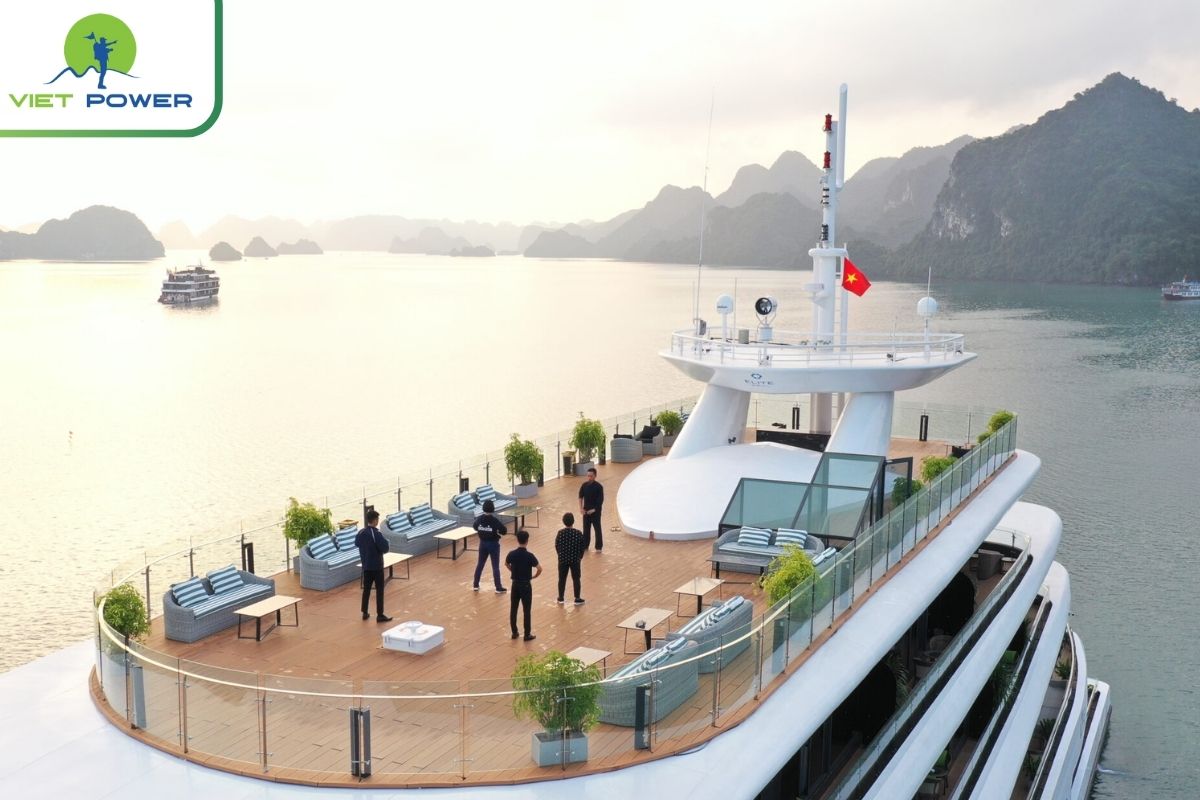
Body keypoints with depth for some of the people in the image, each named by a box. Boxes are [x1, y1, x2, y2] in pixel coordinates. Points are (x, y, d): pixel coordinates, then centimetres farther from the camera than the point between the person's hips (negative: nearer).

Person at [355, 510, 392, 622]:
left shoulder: (361, 533, 1)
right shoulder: (376, 534, -21)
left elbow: (357, 543, 20)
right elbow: (385, 548, -20)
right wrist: (384, 541, -1)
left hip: (366, 566, 7)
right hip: (377, 566, -7)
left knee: (366, 589, 15)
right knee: (379, 590, 0)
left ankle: (365, 613, 21)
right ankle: (380, 615, 2)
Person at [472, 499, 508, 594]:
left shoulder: (479, 519, -8)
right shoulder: (495, 520, -22)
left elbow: (475, 527, 11)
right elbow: (504, 530, -18)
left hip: (483, 543, 4)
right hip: (493, 544, -4)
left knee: (480, 564, 18)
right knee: (495, 566, 2)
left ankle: (475, 585, 26)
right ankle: (498, 588, 7)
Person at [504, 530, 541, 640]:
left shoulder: (512, 554, -6)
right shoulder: (529, 555, -18)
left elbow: (506, 564, 14)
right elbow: (539, 569, -21)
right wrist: (534, 576, -3)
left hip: (515, 584, 4)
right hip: (526, 585, -4)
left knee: (513, 609, 13)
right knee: (527, 610, 4)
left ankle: (514, 632, 20)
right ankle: (527, 634, 8)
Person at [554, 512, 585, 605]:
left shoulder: (560, 533, -10)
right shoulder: (578, 533, -13)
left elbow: (556, 546, -1)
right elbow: (582, 547, -5)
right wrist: (580, 556, 13)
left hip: (563, 559, 1)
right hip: (575, 560, -1)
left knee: (562, 579, 13)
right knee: (576, 579, 11)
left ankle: (560, 599, 23)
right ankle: (577, 599, 15)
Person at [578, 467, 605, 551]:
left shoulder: (598, 487, -15)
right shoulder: (584, 485, -2)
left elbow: (600, 501, -14)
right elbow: (580, 496, 7)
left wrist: (594, 510, -17)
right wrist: (581, 508, -2)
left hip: (595, 511, -4)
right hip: (586, 511, 4)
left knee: (597, 528, 4)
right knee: (586, 528, 13)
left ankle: (599, 547, 15)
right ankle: (585, 545, 26)